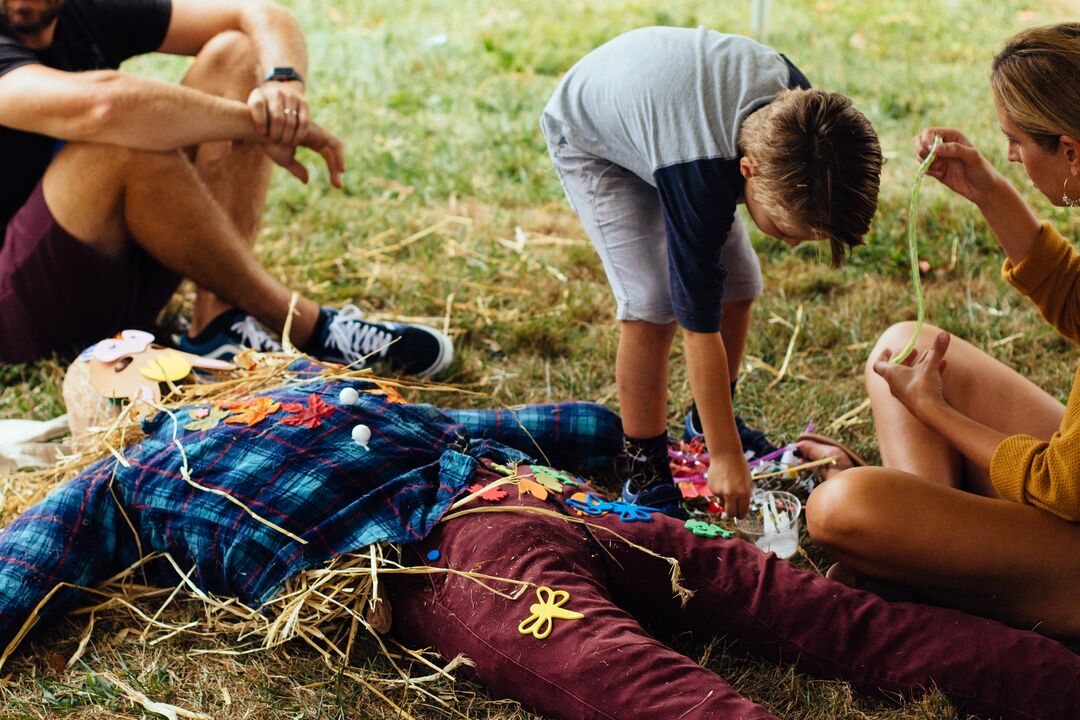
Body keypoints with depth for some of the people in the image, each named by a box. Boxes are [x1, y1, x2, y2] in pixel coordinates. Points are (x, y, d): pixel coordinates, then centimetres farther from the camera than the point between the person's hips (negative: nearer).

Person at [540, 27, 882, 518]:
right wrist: (725, 457, -30)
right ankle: (645, 469, -4)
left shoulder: (795, 102, -28)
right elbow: (700, 327, -37)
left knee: (739, 284, 2)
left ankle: (707, 420, 26)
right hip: (592, 140, -6)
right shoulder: (696, 176, -44)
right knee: (653, 304, -20)